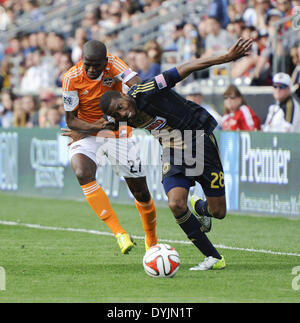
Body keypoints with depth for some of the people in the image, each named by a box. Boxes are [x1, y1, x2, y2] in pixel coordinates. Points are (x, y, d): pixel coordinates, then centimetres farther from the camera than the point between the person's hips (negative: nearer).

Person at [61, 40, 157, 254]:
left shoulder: (113, 65, -17)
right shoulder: (71, 79, -16)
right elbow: (71, 120, -11)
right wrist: (96, 127, -28)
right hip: (87, 135, -1)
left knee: (141, 192, 4)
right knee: (83, 173, -33)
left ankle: (152, 241, 31)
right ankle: (119, 233, -31)